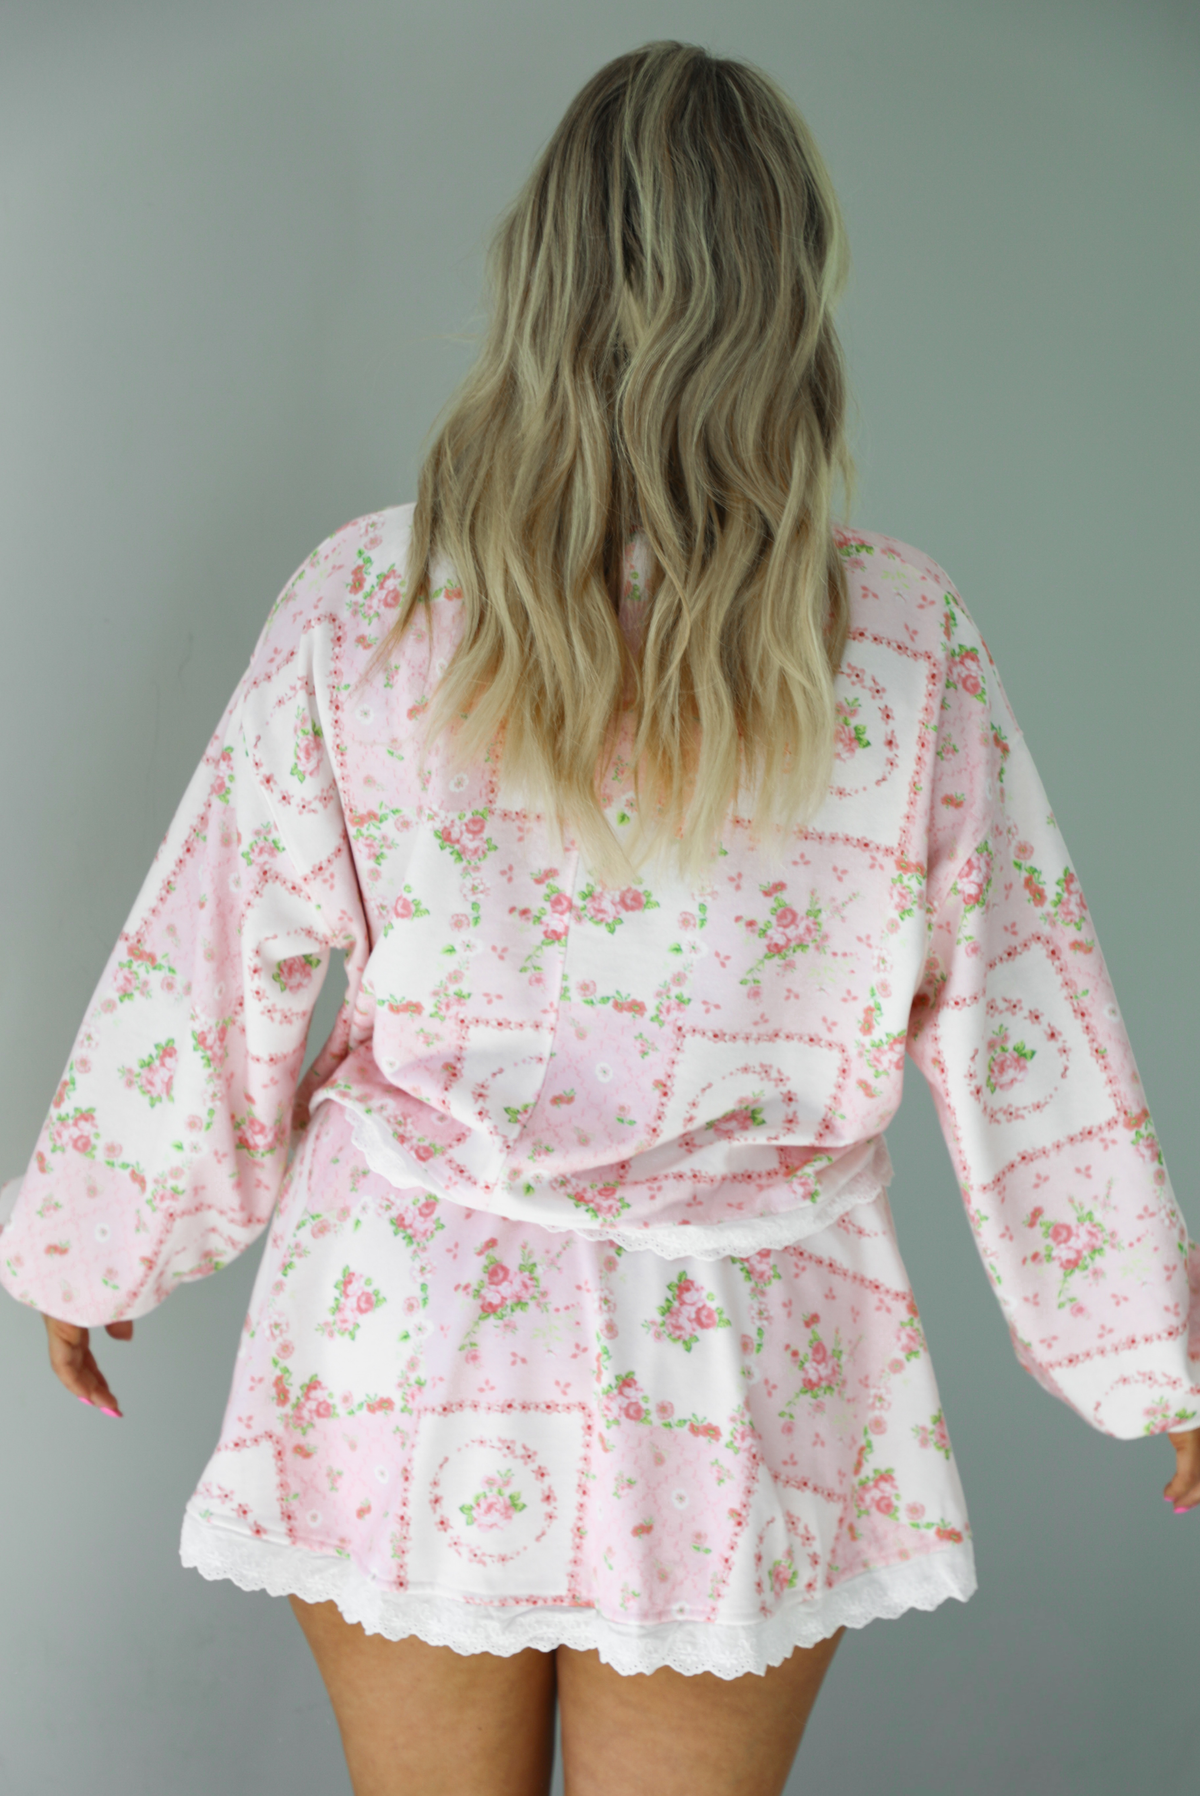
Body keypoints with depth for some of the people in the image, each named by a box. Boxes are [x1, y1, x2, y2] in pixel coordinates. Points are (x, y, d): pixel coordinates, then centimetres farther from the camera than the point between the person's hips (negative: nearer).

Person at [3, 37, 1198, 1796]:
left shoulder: (363, 608, -10)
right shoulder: (905, 649, -10)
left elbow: (206, 978, -2)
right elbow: (1025, 1036, -3)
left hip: (402, 1357, 1)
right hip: (737, 1395, 0)